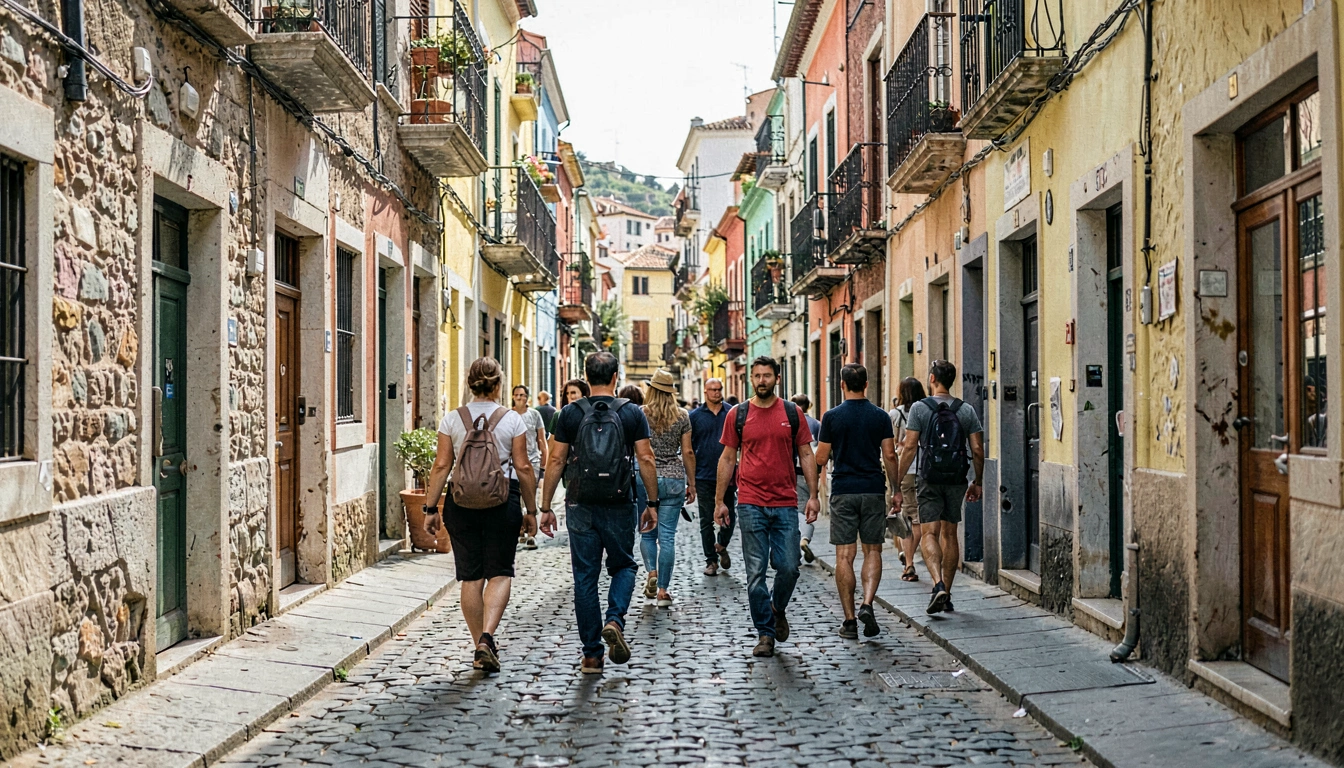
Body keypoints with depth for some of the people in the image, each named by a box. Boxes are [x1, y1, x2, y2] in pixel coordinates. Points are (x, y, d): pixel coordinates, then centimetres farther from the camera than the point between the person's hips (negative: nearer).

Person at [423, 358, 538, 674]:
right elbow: (523, 467, -1)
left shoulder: (452, 419, 1)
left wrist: (431, 508, 4)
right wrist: (531, 509, 7)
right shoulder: (512, 420, -2)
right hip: (503, 503, -1)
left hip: (462, 503, 2)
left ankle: (481, 646, 16)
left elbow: (441, 466, -1)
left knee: (470, 576, 10)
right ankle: (486, 637, -14)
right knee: (499, 572, 5)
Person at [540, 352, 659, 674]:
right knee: (623, 566, 19)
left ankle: (592, 654, 9)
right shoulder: (632, 413, 0)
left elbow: (556, 461, 0)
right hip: (619, 506, -1)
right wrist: (652, 503, 4)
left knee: (585, 577, 7)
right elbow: (646, 459, -3)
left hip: (580, 506, 1)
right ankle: (614, 619, -8)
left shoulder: (570, 413, 2)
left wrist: (546, 507, 5)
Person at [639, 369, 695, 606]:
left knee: (647, 532, 15)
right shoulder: (682, 416, 0)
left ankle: (651, 573, -7)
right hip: (674, 479, 1)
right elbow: (687, 452, 1)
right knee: (667, 536, 3)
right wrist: (692, 484, 8)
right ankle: (663, 590, 4)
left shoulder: (640, 415, -3)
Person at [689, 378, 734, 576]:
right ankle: (711, 560, 15)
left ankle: (722, 545, 33)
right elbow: (688, 448, 5)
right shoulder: (694, 416, 4)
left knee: (729, 518, 4)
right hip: (704, 478, 0)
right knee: (707, 521, 5)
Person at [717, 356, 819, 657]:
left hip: (786, 503, 1)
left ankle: (778, 608, 28)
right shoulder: (738, 415, 4)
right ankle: (765, 633, 10)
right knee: (756, 573, 0)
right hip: (751, 505, -1)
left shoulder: (792, 413, 6)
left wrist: (813, 495, 1)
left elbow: (806, 454, 9)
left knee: (789, 567, -2)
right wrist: (719, 500, 4)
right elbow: (727, 458, 8)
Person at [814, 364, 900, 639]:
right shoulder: (880, 416, 1)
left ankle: (849, 620, 2)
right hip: (873, 491, 1)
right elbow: (889, 456, 0)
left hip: (843, 492, -1)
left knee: (844, 555, 2)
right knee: (872, 551, 11)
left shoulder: (832, 417, -3)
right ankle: (867, 604, -9)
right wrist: (897, 490, 9)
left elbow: (821, 458, -2)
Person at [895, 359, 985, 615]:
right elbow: (978, 450, 1)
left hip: (929, 479, -3)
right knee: (950, 534, 12)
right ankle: (946, 594, 17)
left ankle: (938, 585, -24)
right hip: (956, 480, 3)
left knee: (930, 533, -3)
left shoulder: (920, 408, -5)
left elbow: (909, 448, -9)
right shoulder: (966, 410, 4)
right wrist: (977, 483, 14)